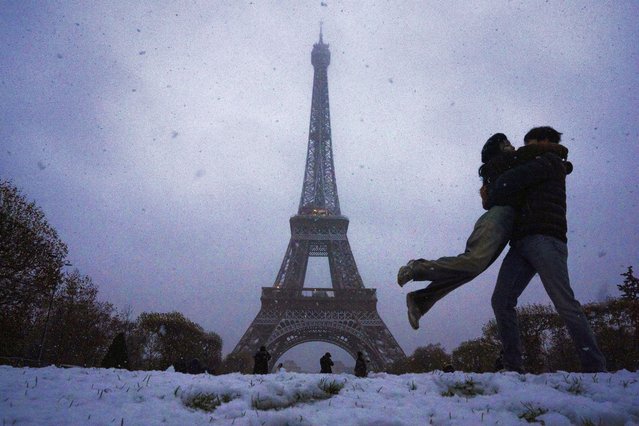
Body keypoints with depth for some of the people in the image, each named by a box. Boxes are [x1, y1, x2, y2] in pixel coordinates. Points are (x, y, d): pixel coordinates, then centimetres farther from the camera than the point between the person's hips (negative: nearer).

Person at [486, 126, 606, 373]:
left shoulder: (550, 161, 9)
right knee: (501, 300, -8)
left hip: (545, 239, -8)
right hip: (521, 244, 8)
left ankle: (594, 367, -12)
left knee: (564, 302, -15)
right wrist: (492, 195, 16)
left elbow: (511, 181, -4)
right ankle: (513, 367, -12)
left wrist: (491, 199, 10)